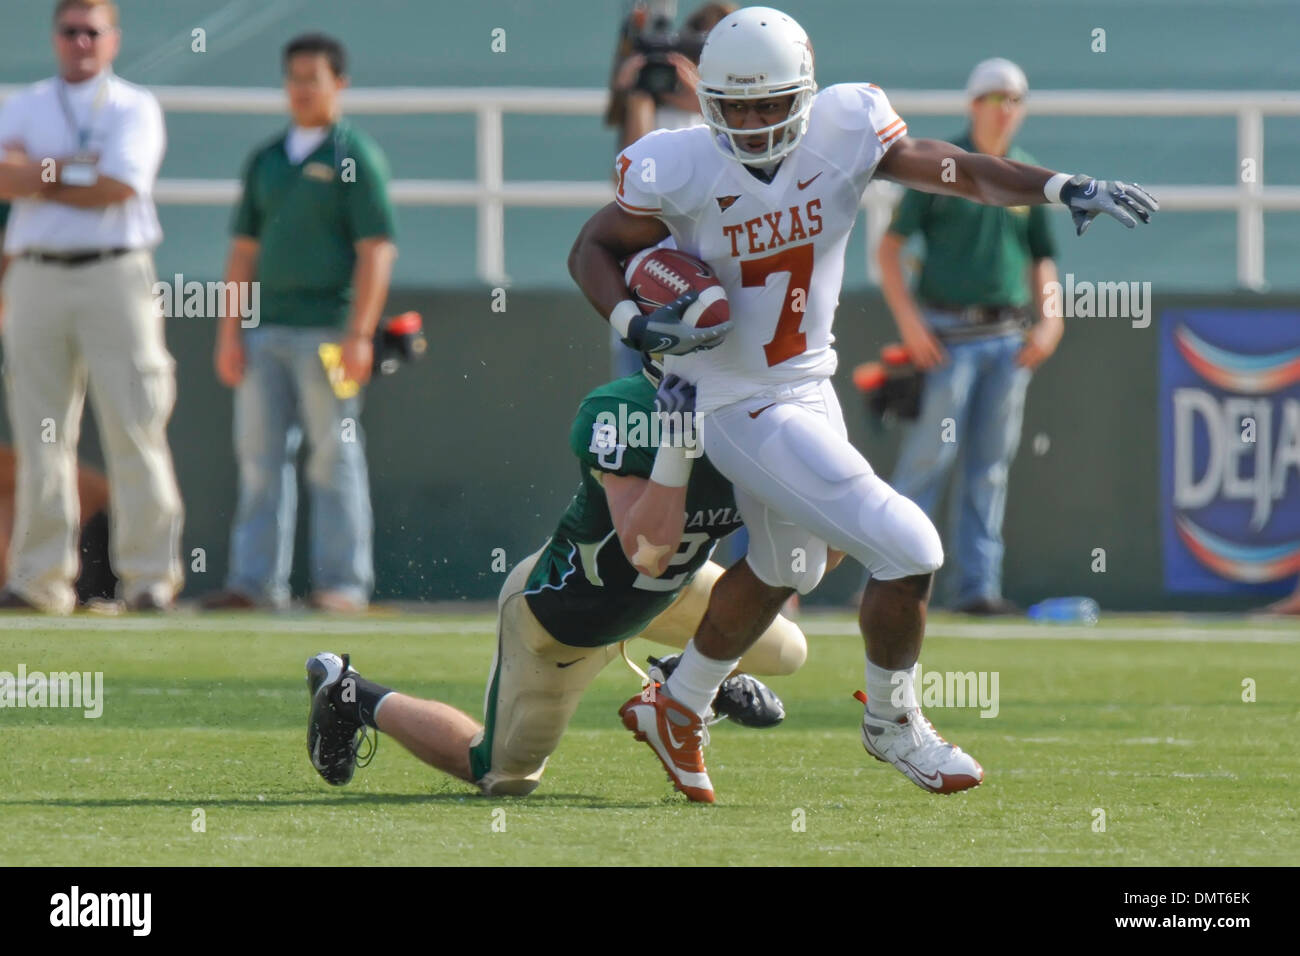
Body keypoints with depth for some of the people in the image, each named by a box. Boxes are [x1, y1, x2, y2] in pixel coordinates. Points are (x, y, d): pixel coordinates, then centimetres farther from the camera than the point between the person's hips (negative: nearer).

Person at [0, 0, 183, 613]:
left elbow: (119, 188, -10)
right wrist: (77, 168, -10)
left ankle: (149, 575, -5)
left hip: (115, 278, -3)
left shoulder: (135, 109, 6)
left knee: (134, 429, -7)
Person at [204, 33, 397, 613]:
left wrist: (359, 335, -16)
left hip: (327, 329, -6)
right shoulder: (266, 161, 17)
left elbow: (377, 249, -8)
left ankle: (343, 581, -2)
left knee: (334, 456, -5)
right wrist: (229, 332, 10)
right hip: (266, 331, 6)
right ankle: (256, 580, 4)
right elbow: (245, 249, 18)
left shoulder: (355, 157, -2)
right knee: (259, 456, 3)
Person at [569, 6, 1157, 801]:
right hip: (744, 409, -7)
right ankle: (891, 722, 14)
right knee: (909, 553, -11)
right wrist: (636, 325, -26)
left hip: (809, 384, 7)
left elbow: (948, 169, -10)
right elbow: (594, 247, -8)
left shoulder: (844, 131, -12)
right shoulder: (682, 171, -21)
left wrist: (1062, 188, -22)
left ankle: (678, 711, 50)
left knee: (786, 569, 29)